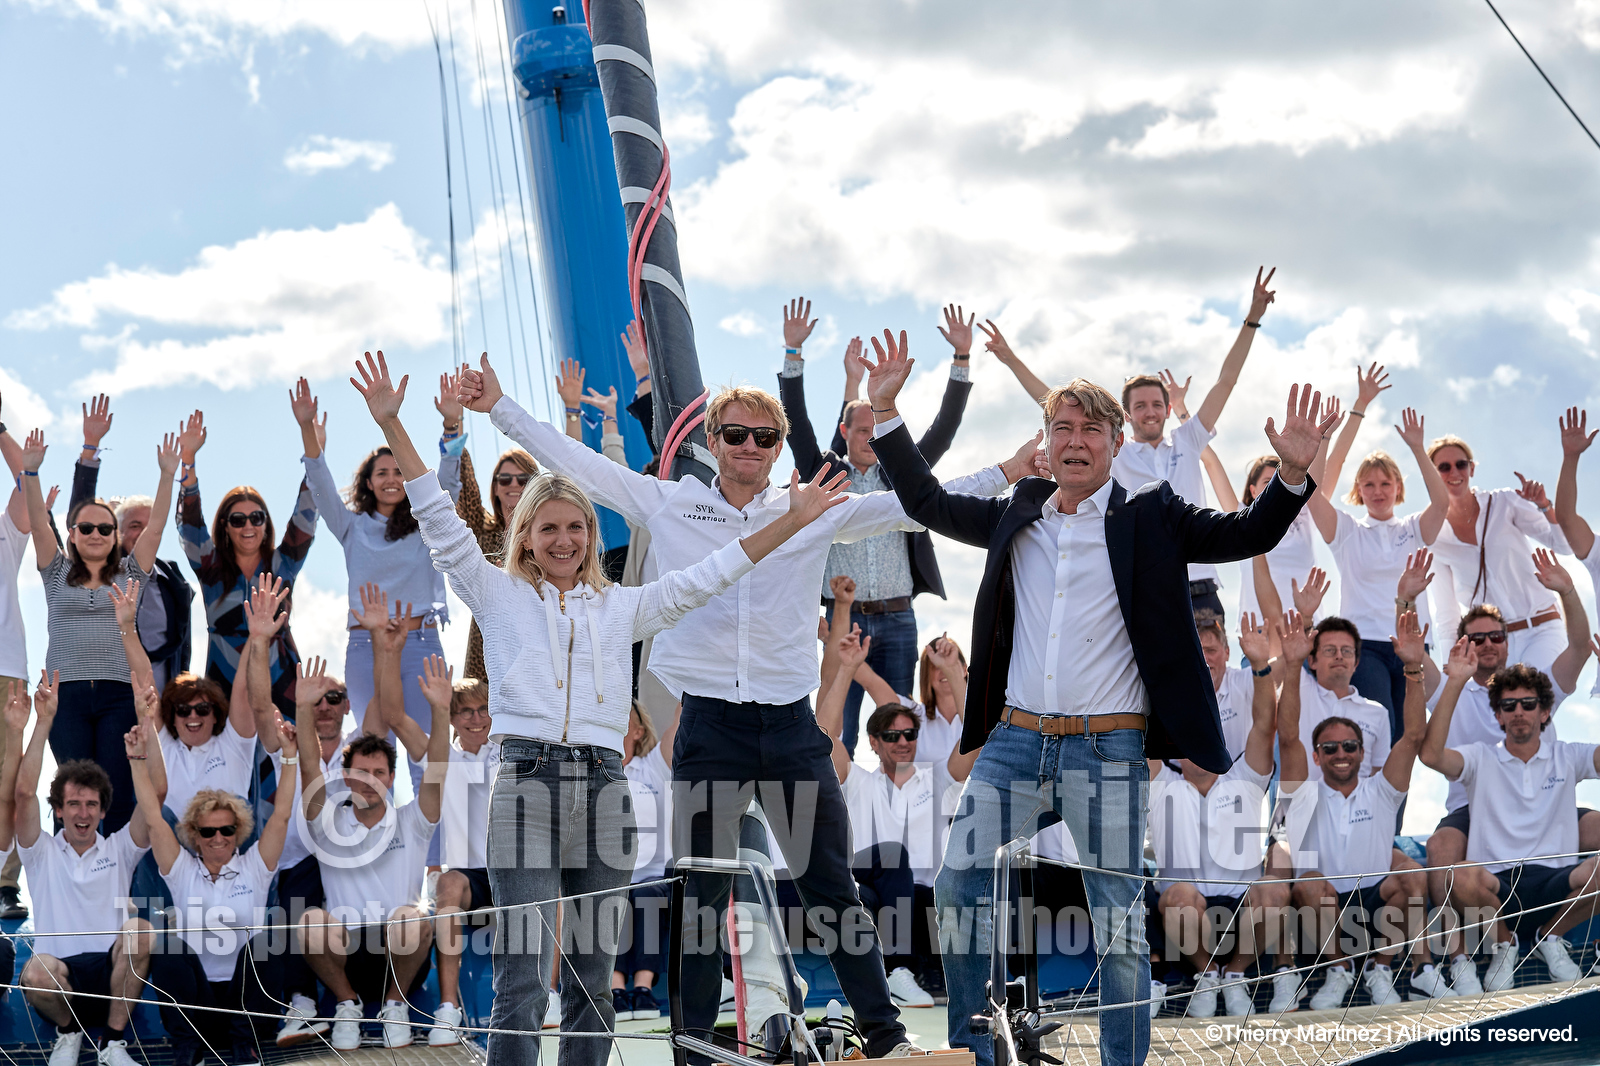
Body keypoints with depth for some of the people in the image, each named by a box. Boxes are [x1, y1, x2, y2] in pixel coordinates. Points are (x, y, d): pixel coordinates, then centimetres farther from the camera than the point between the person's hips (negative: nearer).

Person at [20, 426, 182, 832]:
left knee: (117, 795, -6)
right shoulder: (58, 573, 15)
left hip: (118, 694, 0)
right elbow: (38, 523, 4)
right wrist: (30, 472, -7)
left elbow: (154, 527, 7)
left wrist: (167, 476, -3)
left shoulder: (129, 573, 15)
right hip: (65, 692, 0)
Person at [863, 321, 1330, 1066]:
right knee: (956, 886, 0)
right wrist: (886, 411, 14)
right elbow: (927, 504, 19)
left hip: (1109, 749, -4)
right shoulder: (1016, 517, 12)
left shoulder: (1149, 518, 1)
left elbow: (1246, 535, -3)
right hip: (1016, 738, 4)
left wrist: (1293, 474, -20)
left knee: (1119, 920, 0)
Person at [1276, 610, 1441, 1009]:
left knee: (1412, 875, -27)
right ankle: (1338, 972, -11)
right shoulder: (1306, 795, 7)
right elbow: (1288, 738, -8)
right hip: (1323, 907, -1)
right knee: (1310, 885, -33)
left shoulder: (1379, 792, 11)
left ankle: (1381, 971, -10)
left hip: (1379, 901, 1)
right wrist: (1292, 668, -19)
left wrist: (1413, 669, -13)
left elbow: (1413, 735, -1)